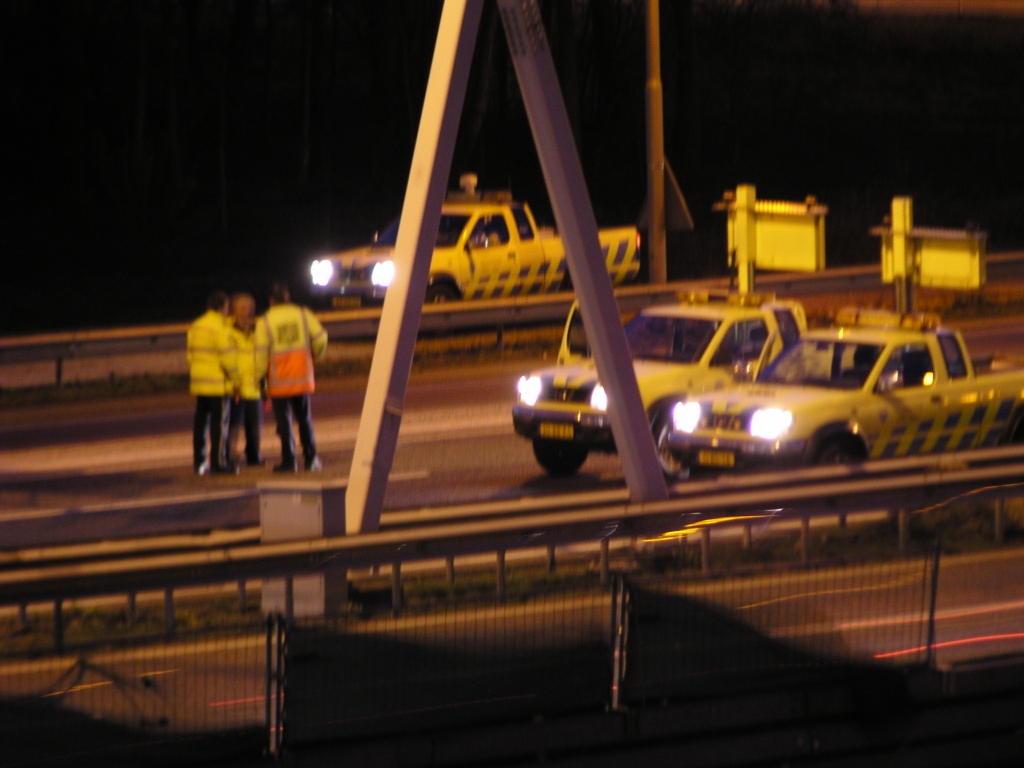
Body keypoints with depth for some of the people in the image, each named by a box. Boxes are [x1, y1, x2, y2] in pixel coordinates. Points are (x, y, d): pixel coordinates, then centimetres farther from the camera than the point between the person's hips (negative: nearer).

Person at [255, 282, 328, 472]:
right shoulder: (303, 315, 2)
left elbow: (261, 354, -7)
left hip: (279, 380, -2)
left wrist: (259, 377, 1)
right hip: (303, 378, 2)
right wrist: (315, 355, 21)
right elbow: (320, 338, 0)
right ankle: (311, 458, 9)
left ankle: (289, 460, -1)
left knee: (284, 420, 3)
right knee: (304, 418, 14)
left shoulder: (265, 322, -4)